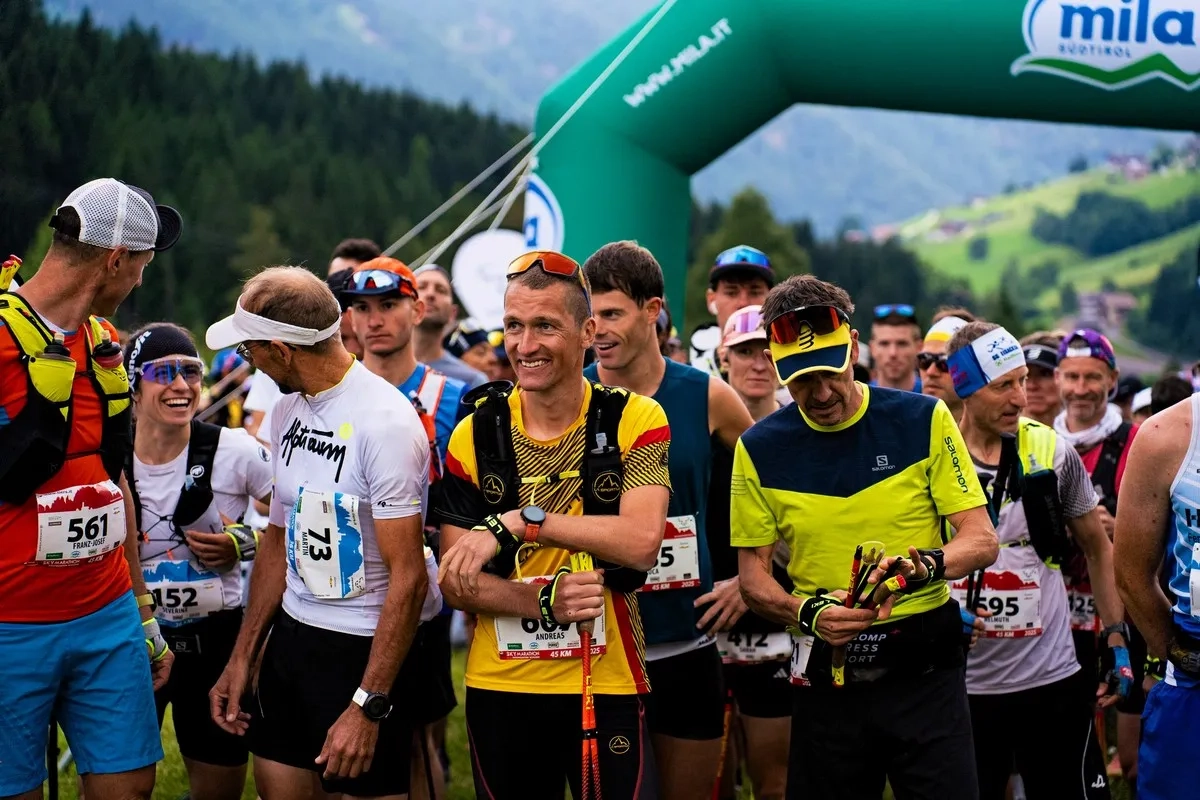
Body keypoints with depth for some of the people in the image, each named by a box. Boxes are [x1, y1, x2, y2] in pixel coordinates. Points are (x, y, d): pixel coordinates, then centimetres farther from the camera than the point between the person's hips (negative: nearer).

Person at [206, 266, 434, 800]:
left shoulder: (384, 421, -20)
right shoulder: (288, 410, 6)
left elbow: (409, 577, -21)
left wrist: (367, 705, -23)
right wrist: (242, 657, 15)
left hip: (365, 651, -8)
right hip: (291, 637, 8)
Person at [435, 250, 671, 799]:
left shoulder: (635, 421, -5)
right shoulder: (474, 436, 1)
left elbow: (641, 541, -20)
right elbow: (454, 580, -1)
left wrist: (517, 522, -23)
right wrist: (545, 601, -18)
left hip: (608, 687, -2)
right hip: (498, 689, 3)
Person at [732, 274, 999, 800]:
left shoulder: (923, 421, -2)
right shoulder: (760, 450, 1)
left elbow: (981, 540, -3)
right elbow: (753, 575, 4)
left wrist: (924, 566, -24)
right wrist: (809, 613, -16)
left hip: (924, 670, -1)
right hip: (824, 676, 2)